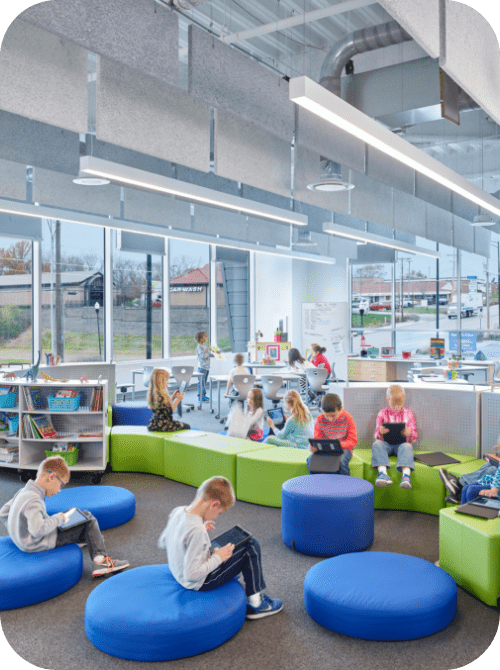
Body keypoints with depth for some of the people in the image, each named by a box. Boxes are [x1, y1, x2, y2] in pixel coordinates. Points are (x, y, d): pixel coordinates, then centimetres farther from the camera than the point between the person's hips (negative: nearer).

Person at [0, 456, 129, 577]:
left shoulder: (23, 492, 2)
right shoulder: (33, 501, -29)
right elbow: (38, 530, -40)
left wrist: (19, 528, 16)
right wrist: (58, 518, -26)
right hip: (38, 545, -10)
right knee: (89, 522, -6)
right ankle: (100, 560, -5)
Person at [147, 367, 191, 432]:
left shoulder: (154, 394, 8)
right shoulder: (159, 396, -22)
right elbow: (168, 411, -19)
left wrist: (172, 397, 14)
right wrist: (178, 400, -13)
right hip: (162, 426, -10)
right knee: (187, 426, 0)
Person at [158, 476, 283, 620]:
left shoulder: (177, 512, -9)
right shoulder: (196, 531, -34)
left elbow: (162, 543, 8)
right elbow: (191, 575, -32)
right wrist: (217, 558, -18)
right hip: (202, 583, -9)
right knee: (251, 546, -3)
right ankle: (256, 602, 8)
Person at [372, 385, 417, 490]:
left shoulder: (408, 414, 13)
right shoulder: (382, 413, 13)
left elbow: (414, 436, 10)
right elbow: (377, 436, 8)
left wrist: (409, 434, -17)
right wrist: (380, 432, -19)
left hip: (402, 443, -1)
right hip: (386, 443, 1)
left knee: (407, 446, -35)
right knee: (376, 444, -32)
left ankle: (406, 474, -55)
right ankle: (382, 472, -51)